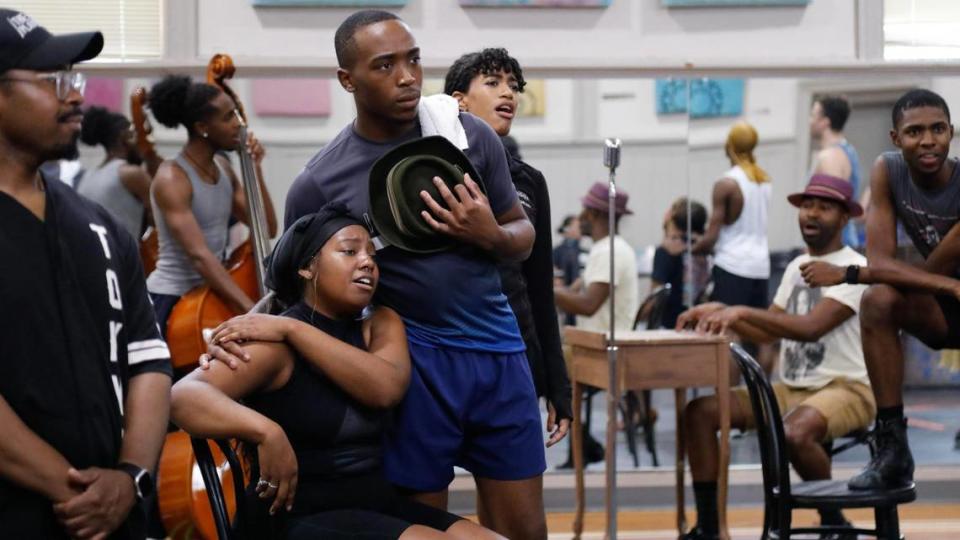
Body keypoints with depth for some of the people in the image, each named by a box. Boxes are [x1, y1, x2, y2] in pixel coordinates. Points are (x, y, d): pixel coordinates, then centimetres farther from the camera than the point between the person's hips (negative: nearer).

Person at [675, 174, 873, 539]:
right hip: (791, 387, 8)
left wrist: (742, 312, -29)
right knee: (701, 411, -9)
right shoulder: (797, 266, 15)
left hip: (845, 387, -8)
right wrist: (720, 312, -3)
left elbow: (811, 327, -25)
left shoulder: (854, 268, -11)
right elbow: (767, 332, 15)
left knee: (792, 433, -39)